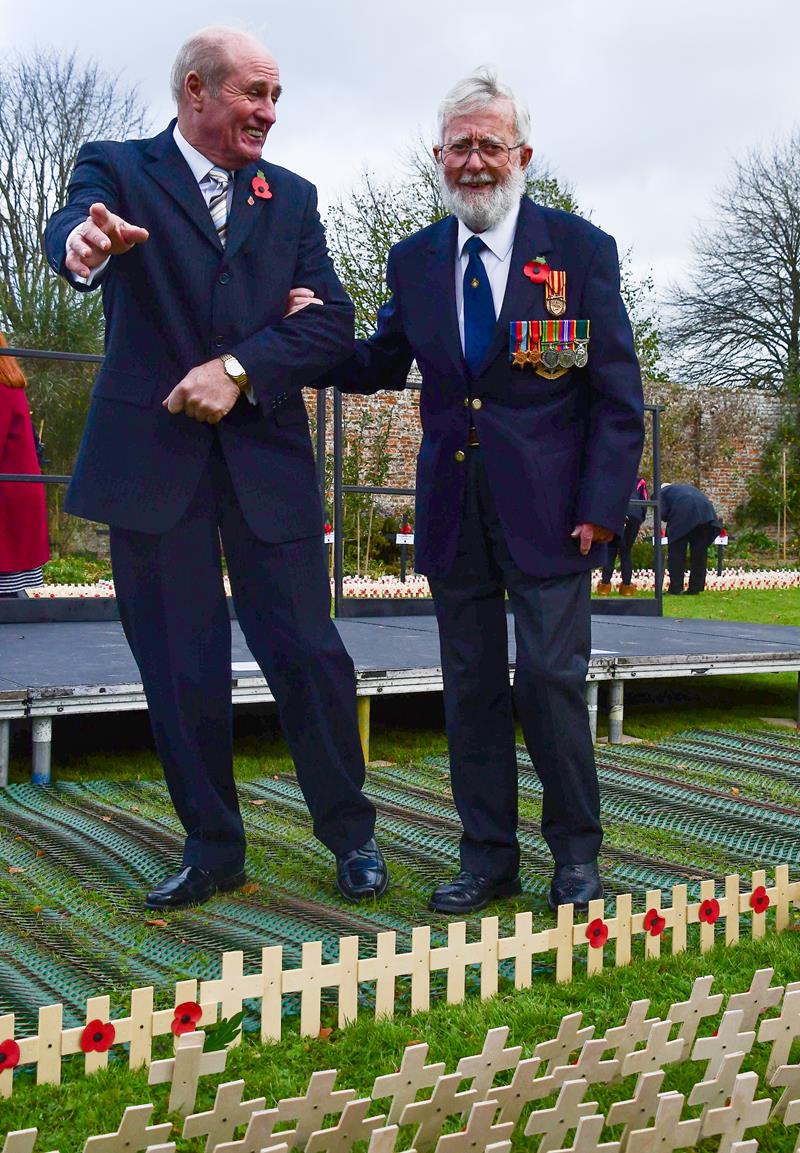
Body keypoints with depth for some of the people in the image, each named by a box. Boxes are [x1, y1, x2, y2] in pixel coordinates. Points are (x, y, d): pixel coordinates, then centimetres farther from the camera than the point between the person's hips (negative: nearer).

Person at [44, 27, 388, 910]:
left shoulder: (290, 197, 12)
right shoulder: (118, 169, 3)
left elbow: (330, 320, 2)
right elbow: (73, 228, -20)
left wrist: (238, 368, -14)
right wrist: (84, 244, -45)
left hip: (264, 454, 2)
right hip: (153, 458, -1)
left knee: (307, 655, 1)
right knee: (181, 672, 5)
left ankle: (350, 834, 19)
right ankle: (212, 848, 22)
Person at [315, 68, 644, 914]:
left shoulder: (580, 249, -1)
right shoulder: (413, 260, 10)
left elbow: (617, 394, -2)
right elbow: (380, 367, 15)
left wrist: (601, 505, -10)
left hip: (547, 508, -3)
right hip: (453, 510, 4)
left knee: (551, 681, -2)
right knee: (470, 686, 9)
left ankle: (576, 855, 18)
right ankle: (488, 858, 22)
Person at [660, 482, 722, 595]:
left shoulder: (663, 492, 22)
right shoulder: (689, 487, 38)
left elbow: (662, 514, 7)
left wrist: (671, 521, 26)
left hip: (683, 515, -5)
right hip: (705, 514, 5)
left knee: (676, 552, 4)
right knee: (699, 552, 11)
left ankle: (675, 589, 1)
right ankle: (695, 588, 13)